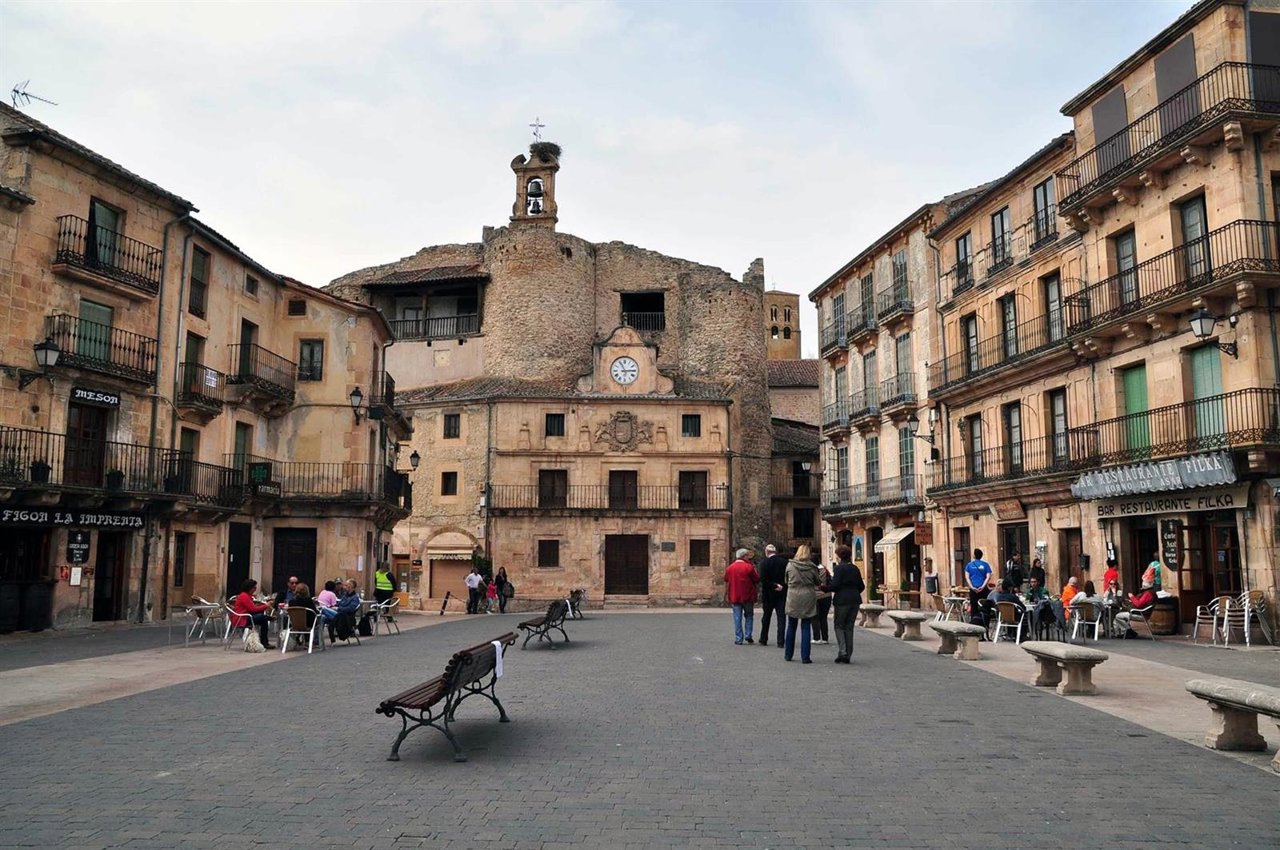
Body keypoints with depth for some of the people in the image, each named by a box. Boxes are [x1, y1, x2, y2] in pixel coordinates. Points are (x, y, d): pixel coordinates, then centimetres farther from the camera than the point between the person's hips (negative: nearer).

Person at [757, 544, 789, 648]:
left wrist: (774, 586, -11)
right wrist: (782, 586, -3)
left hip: (769, 594, -1)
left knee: (766, 617, 14)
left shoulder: (764, 563, -10)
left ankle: (763, 640, 21)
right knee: (781, 617, 3)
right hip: (782, 594, 1)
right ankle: (780, 642, -3)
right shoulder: (784, 562, -2)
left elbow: (763, 580, -17)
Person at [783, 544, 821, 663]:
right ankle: (805, 657, 1)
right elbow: (817, 582, 4)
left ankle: (788, 654, 20)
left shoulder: (790, 565, -5)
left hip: (793, 597, 1)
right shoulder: (812, 567, -7)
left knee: (791, 627, 14)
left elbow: (786, 581, 6)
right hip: (808, 597, -1)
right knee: (805, 628, 4)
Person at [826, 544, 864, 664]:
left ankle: (842, 652, -9)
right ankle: (847, 655, 11)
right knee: (849, 627, 11)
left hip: (842, 600, -6)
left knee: (839, 626, 5)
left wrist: (825, 587, 0)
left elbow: (835, 585, -16)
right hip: (855, 600, 6)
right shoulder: (855, 569, 10)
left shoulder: (839, 568, -9)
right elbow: (861, 586, 13)